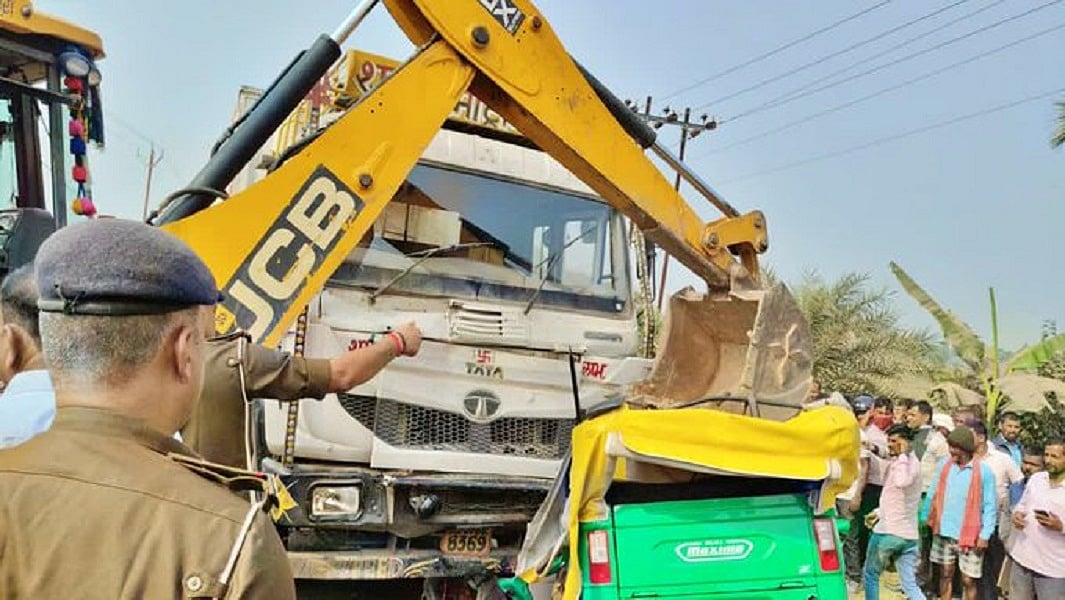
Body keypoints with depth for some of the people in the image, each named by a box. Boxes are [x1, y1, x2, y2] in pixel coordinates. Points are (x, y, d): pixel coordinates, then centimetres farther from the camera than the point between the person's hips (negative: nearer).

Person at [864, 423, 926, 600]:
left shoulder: (910, 462, -16)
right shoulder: (910, 462, 14)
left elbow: (902, 482, -40)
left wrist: (903, 454, -28)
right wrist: (879, 512, 29)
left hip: (888, 531, -8)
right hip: (908, 533, 8)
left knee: (871, 575, 11)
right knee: (910, 585, 5)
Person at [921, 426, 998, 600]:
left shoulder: (984, 472, -9)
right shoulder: (943, 466, 1)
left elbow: (989, 506, -7)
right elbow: (933, 496, 8)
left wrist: (985, 535, -12)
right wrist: (924, 518, 5)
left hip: (970, 536, -3)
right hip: (944, 532, 3)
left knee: (968, 580, 4)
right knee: (946, 574, 13)